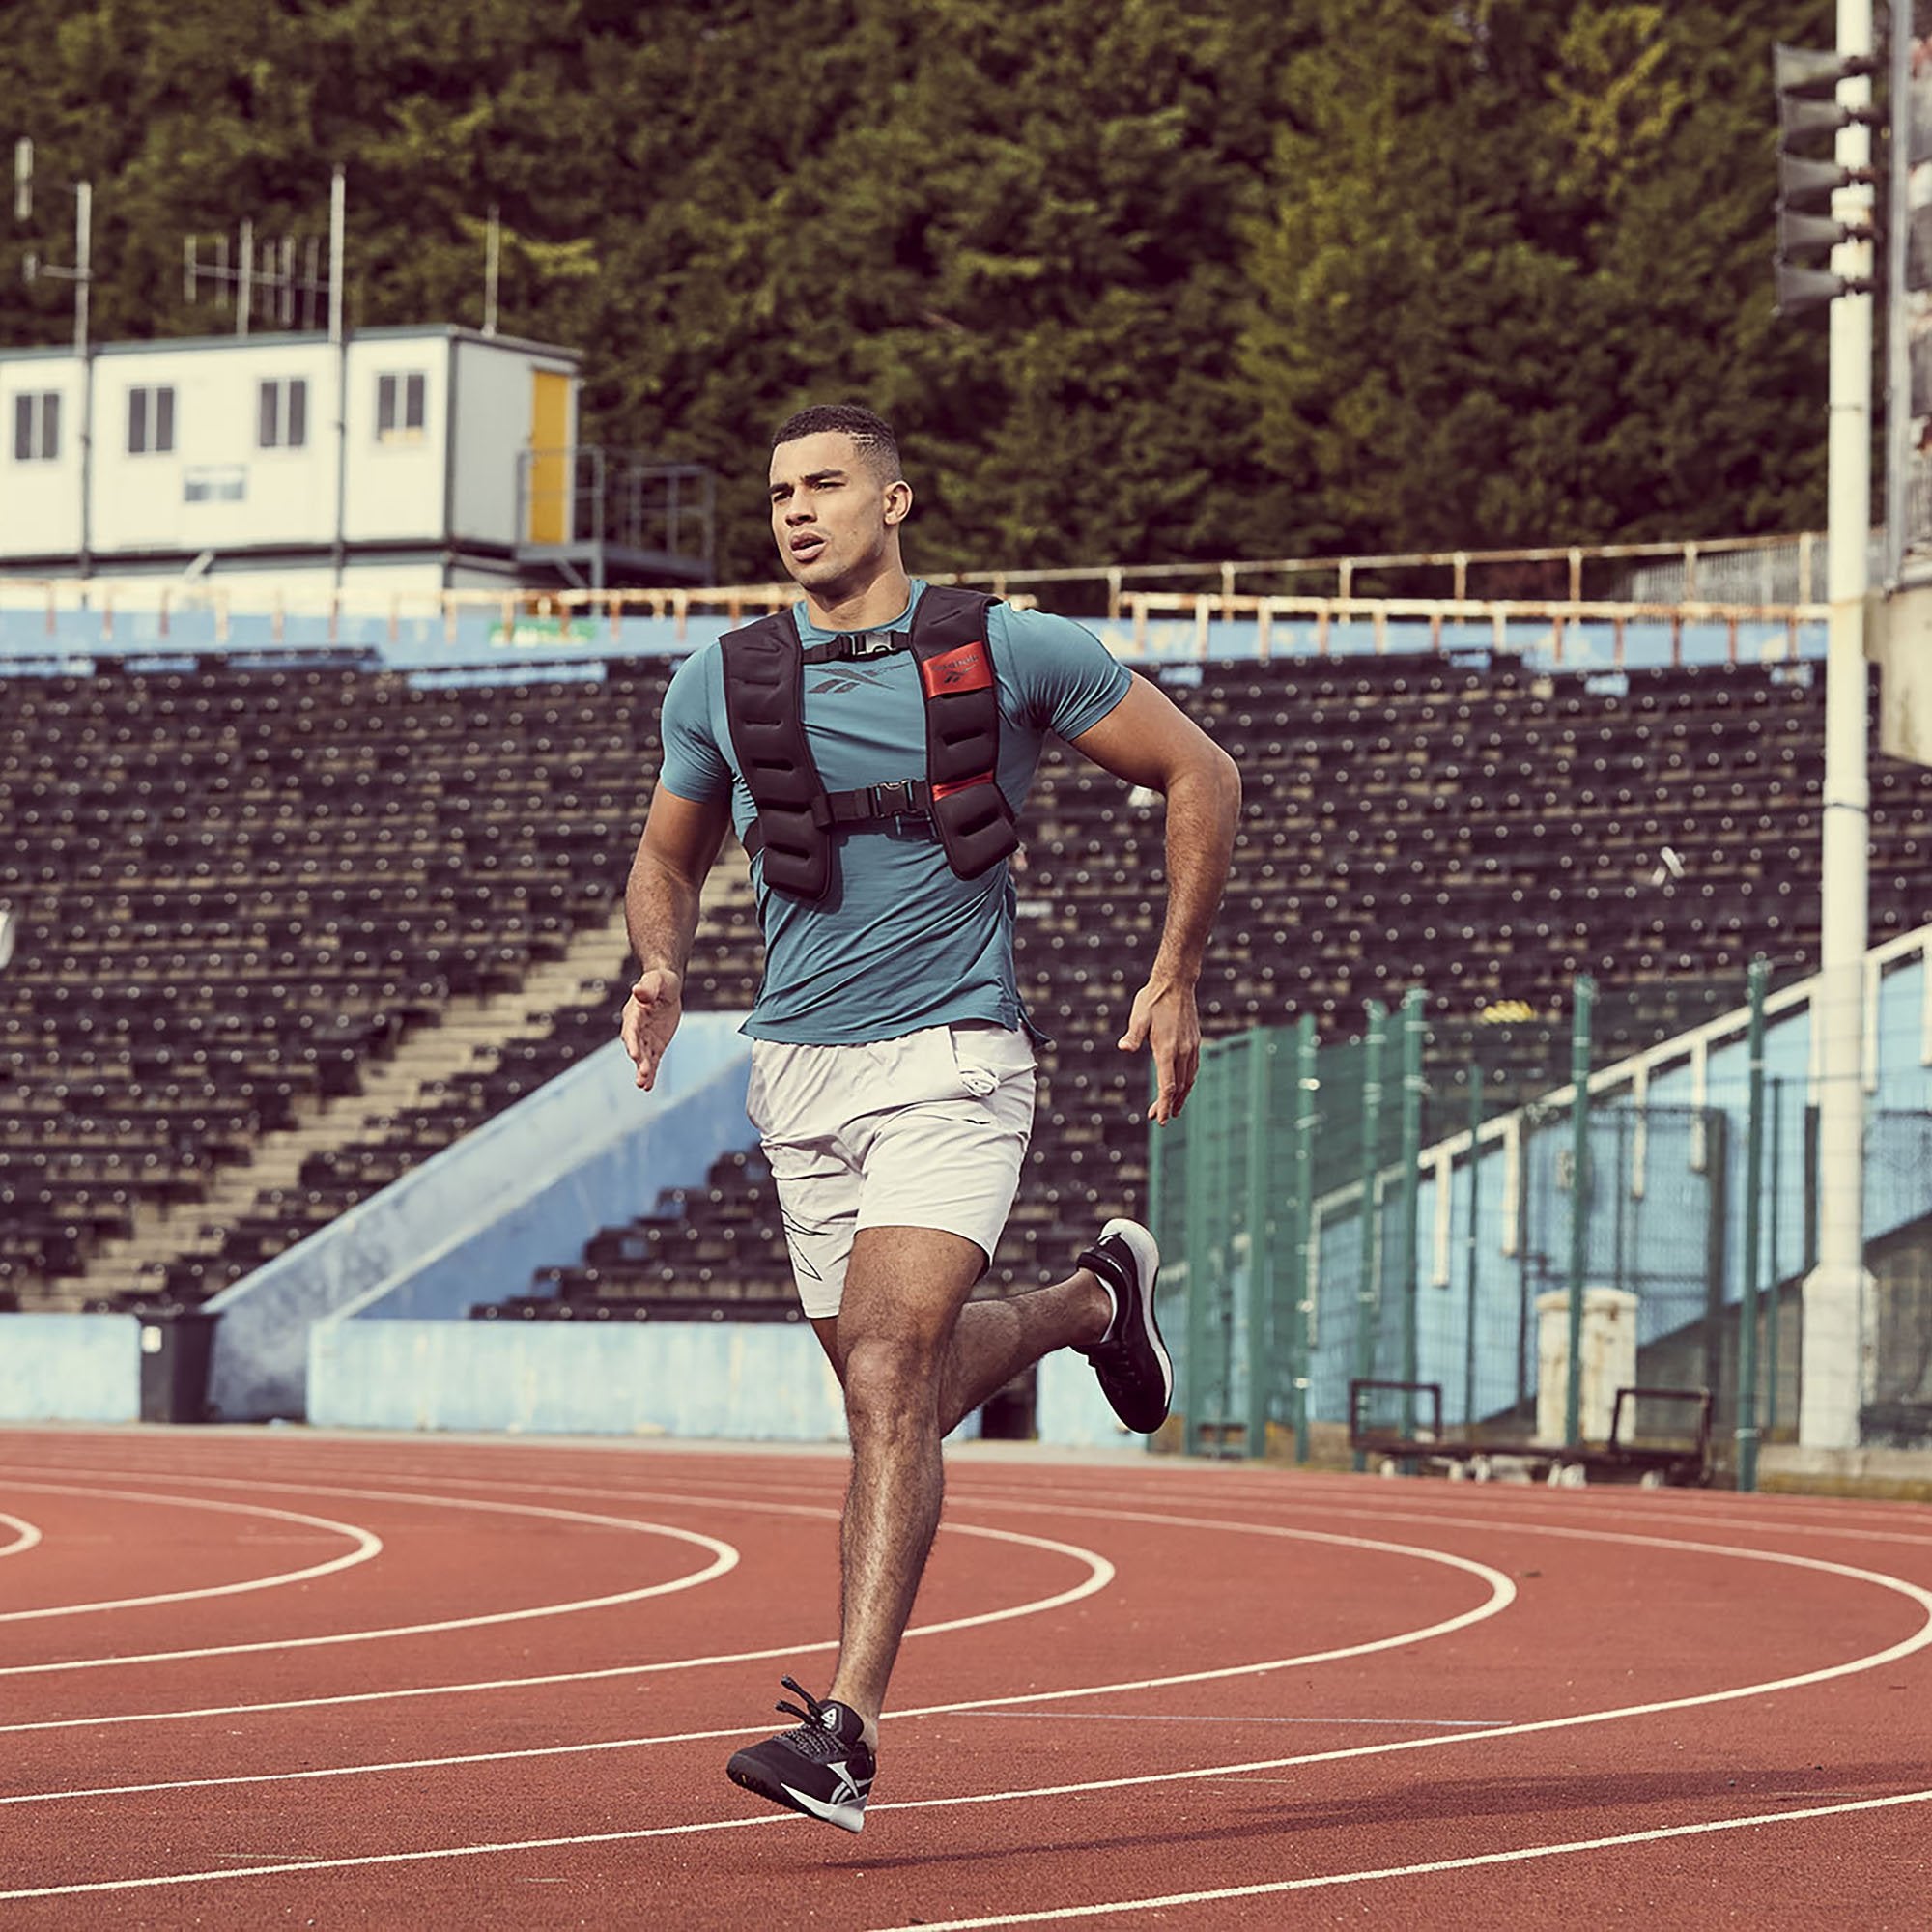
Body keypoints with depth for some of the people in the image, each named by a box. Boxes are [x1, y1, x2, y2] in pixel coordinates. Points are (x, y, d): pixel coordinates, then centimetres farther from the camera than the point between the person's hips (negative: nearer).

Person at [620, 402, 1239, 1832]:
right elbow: (669, 859, 21)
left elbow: (1200, 774, 6)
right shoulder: (721, 686, 6)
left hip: (951, 1066, -5)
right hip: (800, 1073, 5)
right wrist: (662, 973, -1)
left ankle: (847, 1728, -23)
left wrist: (1177, 979, 2)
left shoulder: (1011, 653, -3)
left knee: (890, 1374, -20)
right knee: (902, 1387, 13)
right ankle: (1093, 1301, 46)